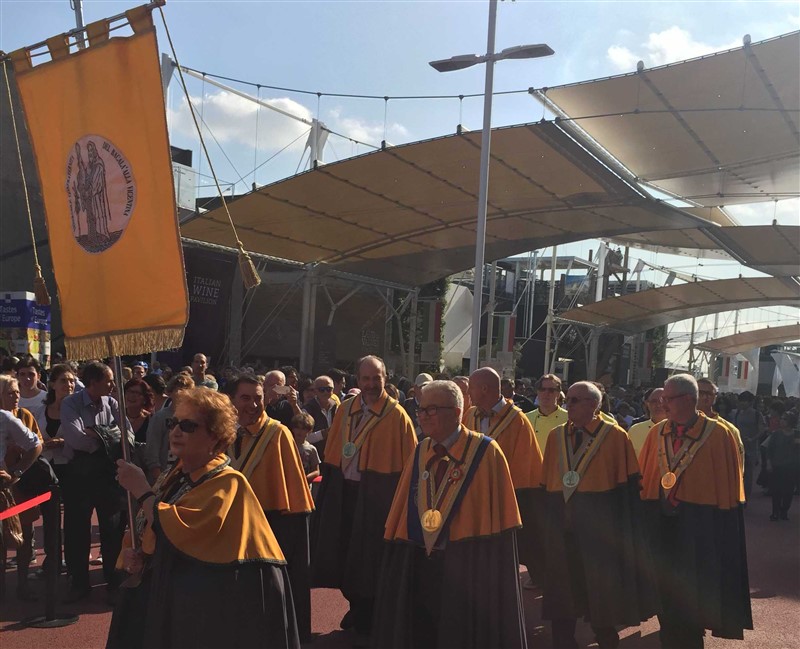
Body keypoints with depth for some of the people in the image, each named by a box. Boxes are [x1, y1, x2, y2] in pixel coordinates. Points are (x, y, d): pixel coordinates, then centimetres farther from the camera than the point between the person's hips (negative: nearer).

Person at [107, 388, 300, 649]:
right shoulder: (175, 476, 7)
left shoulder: (226, 482, -17)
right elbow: (149, 535, 17)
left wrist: (140, 488, -18)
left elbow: (176, 531, -28)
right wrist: (138, 557, -5)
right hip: (164, 600, 8)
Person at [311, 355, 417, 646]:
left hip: (377, 494, -5)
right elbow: (332, 454, 11)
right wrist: (330, 482, 6)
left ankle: (368, 622, 20)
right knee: (345, 551, 16)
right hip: (343, 490, 5)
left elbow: (408, 463, -9)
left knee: (368, 557, 3)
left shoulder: (396, 415, -9)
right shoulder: (345, 410, 6)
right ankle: (357, 607, 38)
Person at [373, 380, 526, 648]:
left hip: (471, 567, -5)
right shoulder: (420, 454, 6)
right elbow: (403, 516, 9)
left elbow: (498, 517, -10)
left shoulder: (486, 452, -9)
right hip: (418, 567, 5)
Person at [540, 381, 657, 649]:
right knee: (562, 587, 11)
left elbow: (628, 485, -5)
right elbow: (546, 481, 8)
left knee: (600, 587, 8)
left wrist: (620, 526, -11)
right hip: (560, 521, 4)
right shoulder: (556, 436, 7)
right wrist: (547, 521, 2)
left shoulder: (615, 436, -5)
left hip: (599, 523, -3)